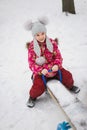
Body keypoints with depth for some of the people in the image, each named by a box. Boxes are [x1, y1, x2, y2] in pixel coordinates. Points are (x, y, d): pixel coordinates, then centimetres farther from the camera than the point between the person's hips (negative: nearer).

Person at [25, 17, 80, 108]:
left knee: (67, 76, -11)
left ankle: (70, 86, 27)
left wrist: (57, 65, -24)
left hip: (54, 68, 3)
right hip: (40, 71, -2)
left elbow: (58, 56, -1)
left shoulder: (52, 43, -5)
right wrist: (41, 70, -29)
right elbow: (31, 63, -11)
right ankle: (32, 97, 8)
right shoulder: (31, 47, -11)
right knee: (38, 86, -26)